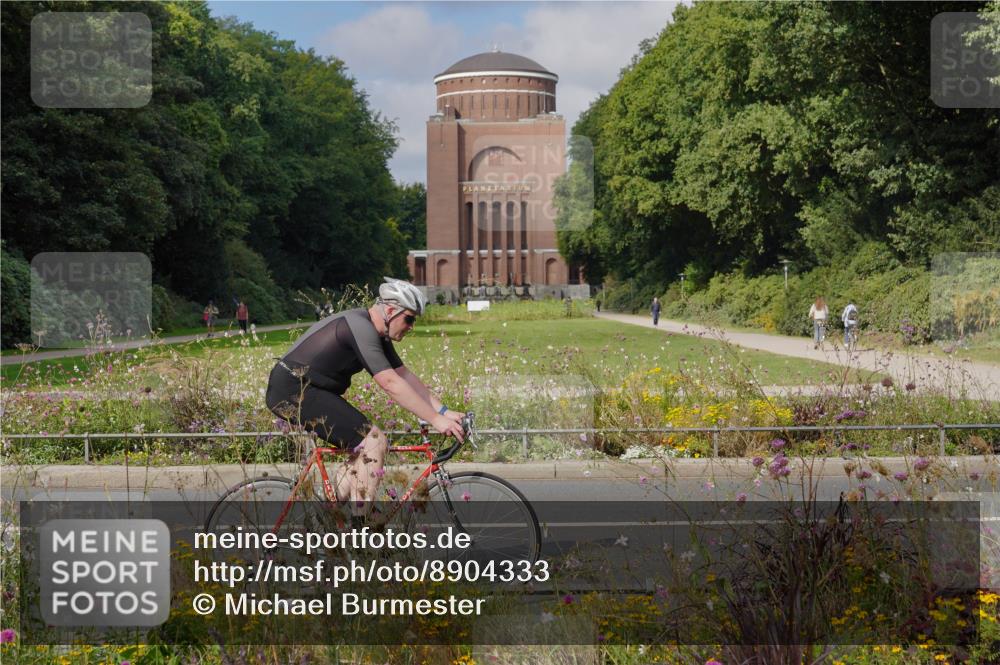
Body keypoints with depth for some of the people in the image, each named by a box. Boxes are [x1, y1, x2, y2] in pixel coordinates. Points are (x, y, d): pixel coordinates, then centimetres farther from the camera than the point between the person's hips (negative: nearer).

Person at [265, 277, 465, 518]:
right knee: (374, 441, -15)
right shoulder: (360, 328, -20)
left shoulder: (377, 334, 12)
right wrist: (435, 419, -25)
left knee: (365, 444, 12)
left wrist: (444, 411, 5)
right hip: (293, 391, -11)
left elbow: (406, 376, 13)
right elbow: (391, 383, -26)